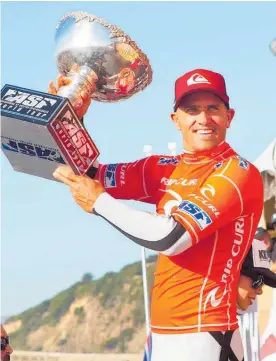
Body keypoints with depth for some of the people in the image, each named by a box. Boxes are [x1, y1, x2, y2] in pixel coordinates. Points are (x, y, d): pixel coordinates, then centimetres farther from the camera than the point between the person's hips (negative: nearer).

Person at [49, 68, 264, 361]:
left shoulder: (237, 172, -11)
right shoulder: (165, 170, 11)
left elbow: (171, 238, -21)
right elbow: (85, 175, 16)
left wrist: (99, 203, -9)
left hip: (202, 335, -7)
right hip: (160, 332, 7)